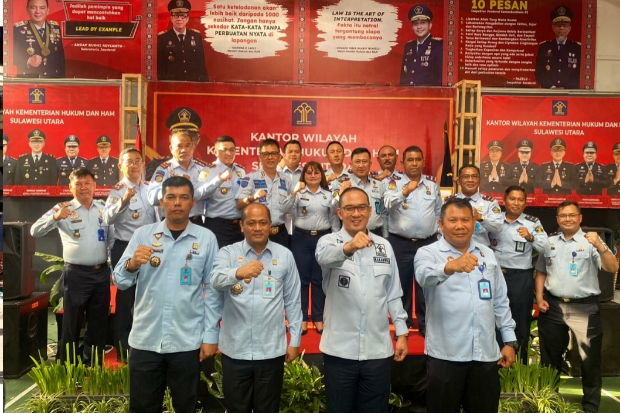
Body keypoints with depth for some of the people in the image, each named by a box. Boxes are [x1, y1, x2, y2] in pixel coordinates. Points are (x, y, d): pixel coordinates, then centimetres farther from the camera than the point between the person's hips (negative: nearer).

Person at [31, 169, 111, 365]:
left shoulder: (104, 207, 7)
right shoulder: (64, 209, -3)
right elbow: (35, 230, -11)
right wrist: (56, 217, -28)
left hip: (102, 273, 4)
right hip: (76, 274, -3)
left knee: (98, 324, 14)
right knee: (72, 325, 8)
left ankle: (93, 367, 30)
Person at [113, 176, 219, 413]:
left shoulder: (206, 239, -3)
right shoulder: (143, 234, 0)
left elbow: (212, 290, 0)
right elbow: (119, 281, -4)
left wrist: (209, 335, -2)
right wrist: (132, 264, -25)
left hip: (187, 341, -1)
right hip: (144, 339, 1)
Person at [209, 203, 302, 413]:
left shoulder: (285, 255, 0)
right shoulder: (228, 253, -2)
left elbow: (292, 301, 5)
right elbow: (216, 280, -23)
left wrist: (295, 340, 4)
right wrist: (238, 272, -43)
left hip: (271, 351, 0)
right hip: (235, 350, 0)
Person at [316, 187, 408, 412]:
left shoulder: (384, 246, 5)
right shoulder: (329, 241, -6)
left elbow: (393, 294, 10)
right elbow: (324, 256, -31)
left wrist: (401, 332, 6)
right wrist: (348, 247, -51)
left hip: (378, 349, 3)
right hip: (340, 349, -2)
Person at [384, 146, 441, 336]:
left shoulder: (432, 183, 8)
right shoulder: (395, 183, -3)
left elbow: (439, 210, 17)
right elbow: (388, 203, -23)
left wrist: (437, 228, 7)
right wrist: (405, 190, -36)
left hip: (428, 242, 3)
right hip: (401, 243, -2)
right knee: (402, 284, 7)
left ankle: (425, 324, 25)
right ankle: (402, 324, 22)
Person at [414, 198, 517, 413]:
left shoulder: (487, 254, 11)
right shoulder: (428, 253, -5)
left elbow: (500, 302, 15)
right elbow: (424, 276, -28)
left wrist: (509, 341, 11)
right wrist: (449, 267, -48)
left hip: (485, 354, 4)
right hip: (445, 355, -4)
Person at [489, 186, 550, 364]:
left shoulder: (533, 222, -1)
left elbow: (545, 248, -10)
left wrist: (530, 237, -25)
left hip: (521, 278, -2)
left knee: (520, 323, 8)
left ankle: (520, 365, 23)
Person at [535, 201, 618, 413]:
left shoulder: (591, 241, -5)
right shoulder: (549, 242, 7)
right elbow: (540, 272, 13)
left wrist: (600, 246, -32)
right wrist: (539, 297, 3)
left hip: (584, 308, -4)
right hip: (553, 307, 4)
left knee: (590, 359, 5)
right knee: (550, 356, 16)